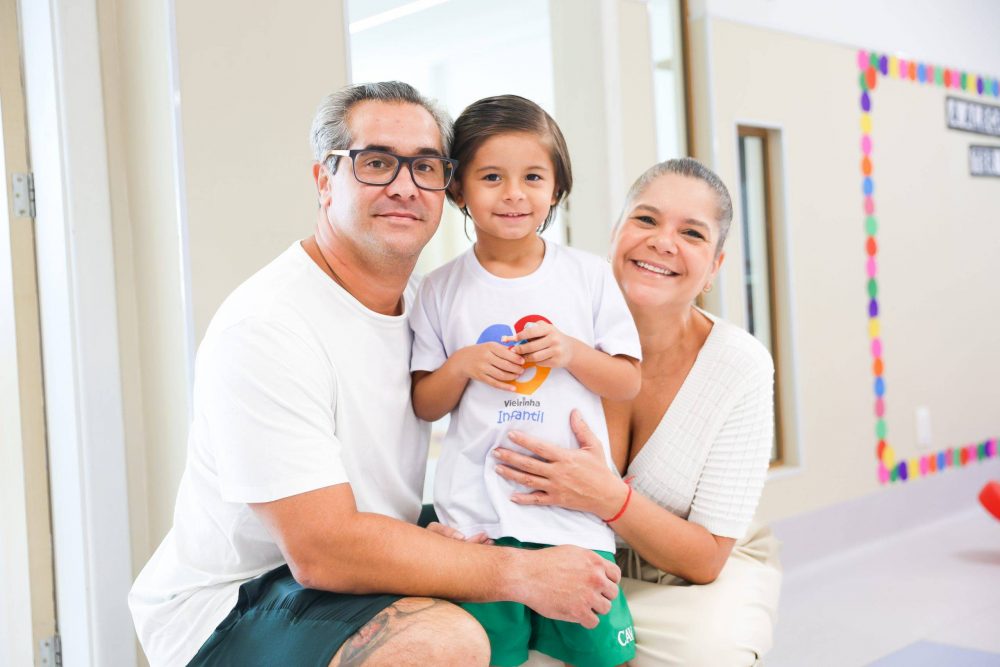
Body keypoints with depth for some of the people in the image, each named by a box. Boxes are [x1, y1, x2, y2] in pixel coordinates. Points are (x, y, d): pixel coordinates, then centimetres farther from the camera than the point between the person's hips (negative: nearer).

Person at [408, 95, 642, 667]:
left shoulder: (589, 275, 3)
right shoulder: (441, 291, 3)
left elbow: (628, 383, 6)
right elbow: (425, 406, 7)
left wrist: (572, 352, -11)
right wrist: (463, 364, -11)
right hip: (478, 510, 0)